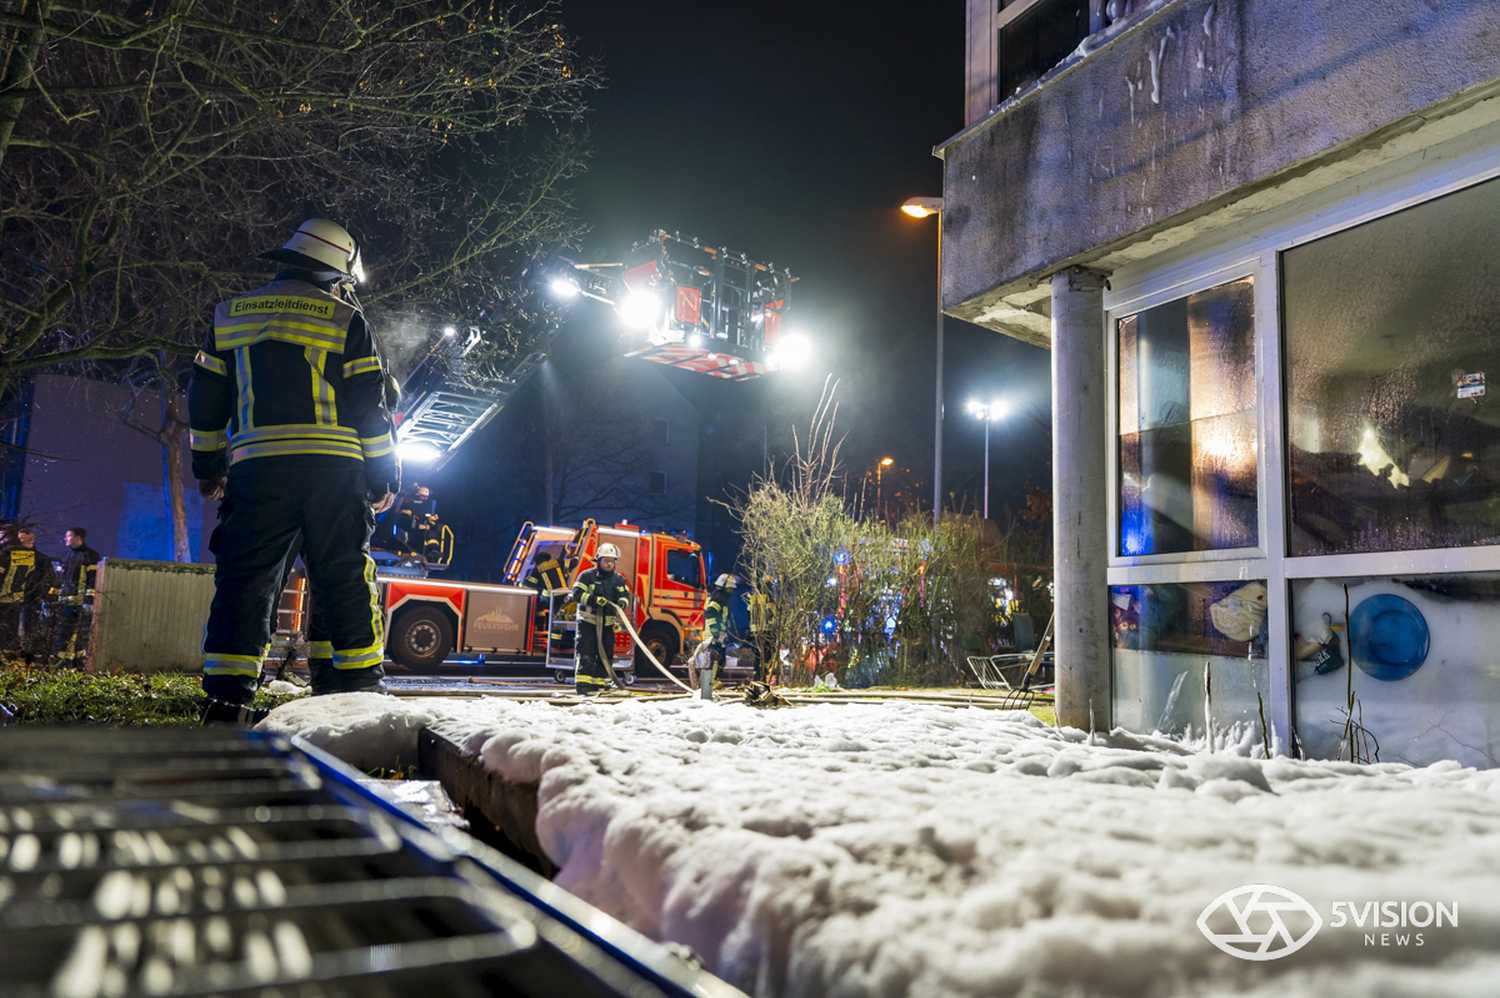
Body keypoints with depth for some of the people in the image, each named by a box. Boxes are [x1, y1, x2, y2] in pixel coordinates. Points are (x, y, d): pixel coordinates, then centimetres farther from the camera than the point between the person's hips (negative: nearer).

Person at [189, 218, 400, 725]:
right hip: (333, 470, -2)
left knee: (245, 582, 2)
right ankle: (360, 690, 3)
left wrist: (207, 466, 26)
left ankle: (226, 698, -4)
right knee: (346, 583, 3)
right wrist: (385, 475, 7)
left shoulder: (231, 316, 18)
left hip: (256, 469, 2)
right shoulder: (345, 320, 6)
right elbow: (370, 405, 2)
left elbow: (206, 398, 18)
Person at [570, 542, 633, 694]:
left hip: (607, 623, 4)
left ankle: (599, 681, 16)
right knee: (586, 653, -11)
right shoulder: (587, 576, -1)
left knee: (605, 653, 6)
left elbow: (625, 596, 2)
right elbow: (577, 593, -9)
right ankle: (582, 682, -9)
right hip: (588, 621, -4)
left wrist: (620, 604, -22)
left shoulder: (619, 579, 11)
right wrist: (594, 599, -24)